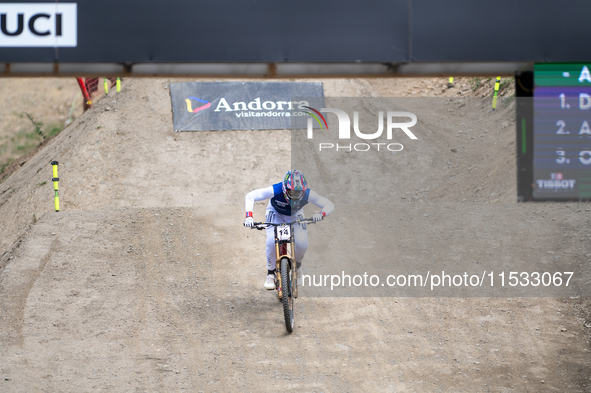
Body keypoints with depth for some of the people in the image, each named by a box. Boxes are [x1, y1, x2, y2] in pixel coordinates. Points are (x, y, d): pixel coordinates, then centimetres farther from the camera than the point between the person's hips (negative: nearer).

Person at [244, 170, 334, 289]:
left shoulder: (307, 194, -33)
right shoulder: (276, 190, -38)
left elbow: (329, 205, -27)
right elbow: (250, 196, -32)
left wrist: (321, 214, -50)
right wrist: (249, 216, -47)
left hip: (294, 216, 1)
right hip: (275, 214, -1)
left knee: (302, 244, -20)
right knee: (272, 241, -27)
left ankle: (297, 263, 15)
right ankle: (271, 273, -5)